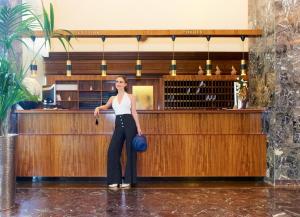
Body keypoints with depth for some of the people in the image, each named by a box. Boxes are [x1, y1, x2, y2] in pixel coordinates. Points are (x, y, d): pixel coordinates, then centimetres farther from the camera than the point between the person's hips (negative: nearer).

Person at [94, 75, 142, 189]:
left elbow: (134, 112, 2)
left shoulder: (130, 97, 7)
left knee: (130, 151, 0)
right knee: (112, 151, -5)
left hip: (129, 124, -3)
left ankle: (128, 180, 7)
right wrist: (98, 108, -5)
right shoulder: (112, 98, 16)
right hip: (118, 125, 3)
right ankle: (115, 180, 4)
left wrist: (138, 128, -3)